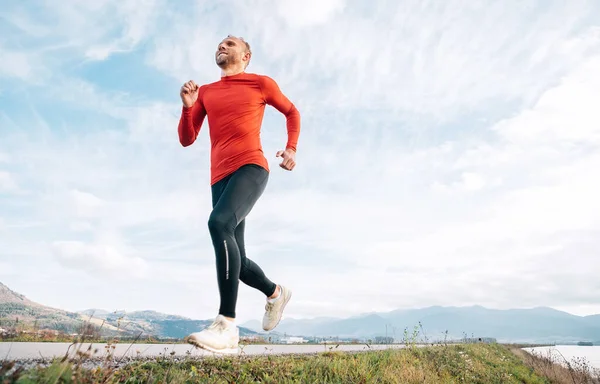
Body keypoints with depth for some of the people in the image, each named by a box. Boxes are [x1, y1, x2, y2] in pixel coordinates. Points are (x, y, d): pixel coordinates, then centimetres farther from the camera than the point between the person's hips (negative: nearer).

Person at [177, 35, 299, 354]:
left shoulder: (261, 84, 10)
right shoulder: (206, 92, 20)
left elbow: (291, 112, 24)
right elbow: (186, 139, 16)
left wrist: (291, 149, 10)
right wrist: (187, 106, -1)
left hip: (251, 168, -5)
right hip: (220, 177, 6)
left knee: (219, 223, -33)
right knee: (234, 258, 5)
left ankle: (227, 325, -31)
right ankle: (275, 293, 34)